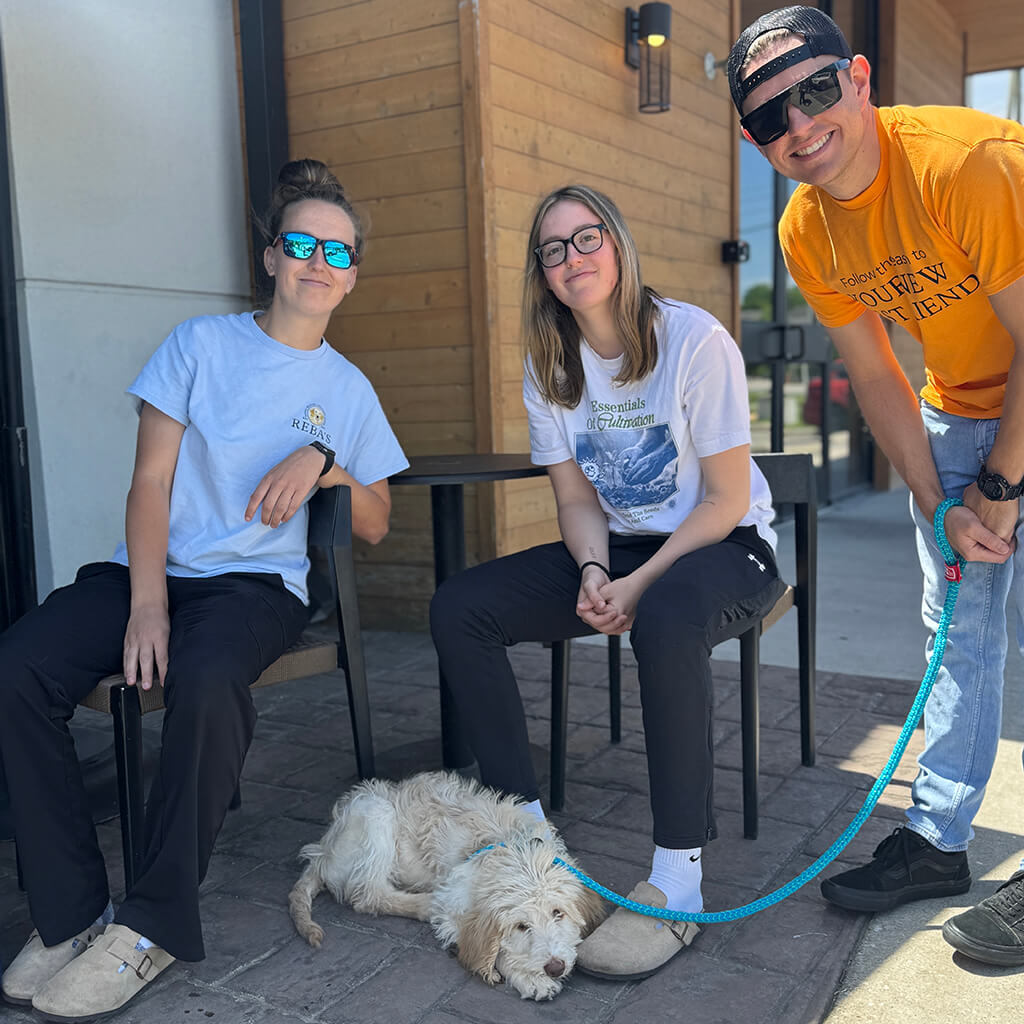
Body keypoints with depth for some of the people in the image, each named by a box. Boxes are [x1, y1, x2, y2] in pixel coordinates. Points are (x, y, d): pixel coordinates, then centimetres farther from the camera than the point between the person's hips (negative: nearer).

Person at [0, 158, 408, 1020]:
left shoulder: (347, 389, 13)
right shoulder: (202, 342, 8)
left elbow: (375, 527, 12)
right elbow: (150, 481, 1)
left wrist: (324, 459, -9)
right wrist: (146, 602, -13)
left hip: (258, 580, -1)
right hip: (153, 568, 1)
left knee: (207, 681, -36)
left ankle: (154, 925, -19)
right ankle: (69, 912, -14)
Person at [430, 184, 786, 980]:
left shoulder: (694, 339, -14)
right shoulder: (549, 363, 2)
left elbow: (727, 500, -14)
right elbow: (578, 499, 4)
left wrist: (638, 584, -23)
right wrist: (593, 571, -18)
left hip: (727, 547, -5)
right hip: (617, 548, 6)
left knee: (665, 617, -41)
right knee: (459, 607, -12)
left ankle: (679, 883, -27)